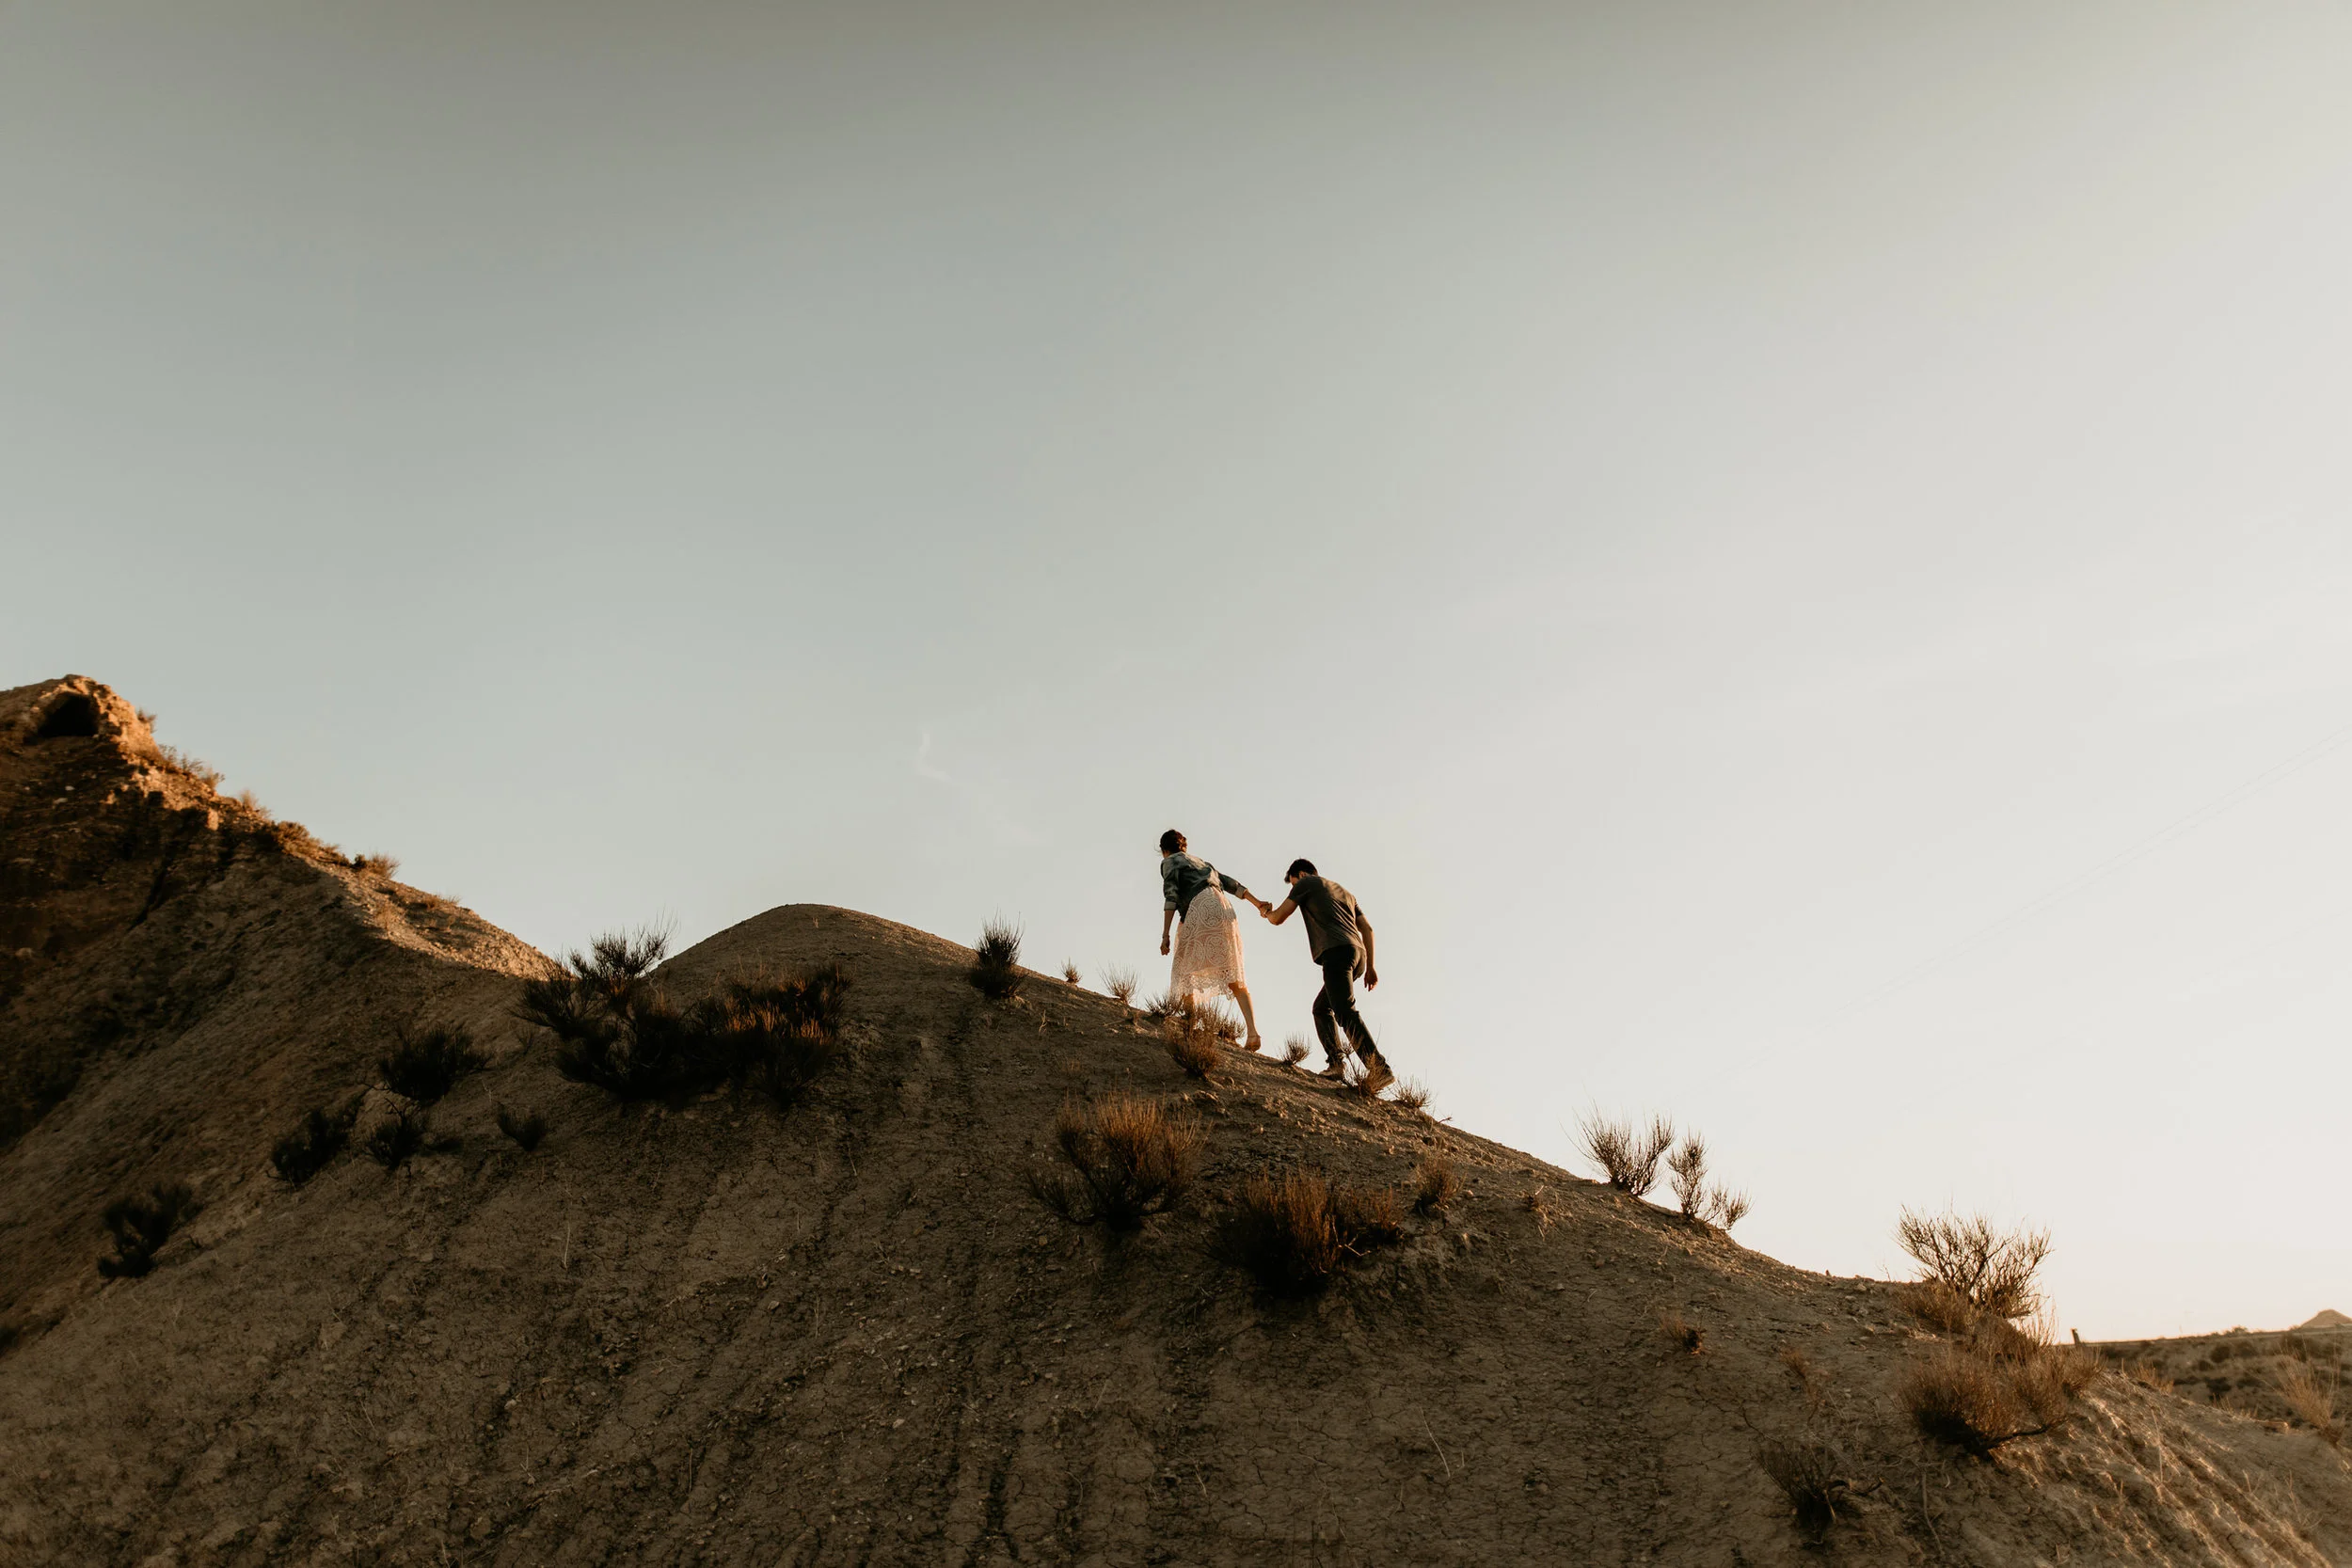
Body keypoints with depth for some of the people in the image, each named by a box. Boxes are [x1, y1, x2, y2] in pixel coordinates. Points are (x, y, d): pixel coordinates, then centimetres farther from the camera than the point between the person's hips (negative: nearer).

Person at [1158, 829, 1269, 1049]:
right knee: (1233, 976, -1)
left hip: (1199, 907, -6)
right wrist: (1258, 903, 17)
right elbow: (1230, 883, 25)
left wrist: (1165, 934, -10)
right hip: (1224, 908, 6)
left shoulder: (1169, 862, 15)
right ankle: (1253, 1032, -17)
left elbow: (1171, 894, -2)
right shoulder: (1200, 862, 35)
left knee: (1183, 970, 2)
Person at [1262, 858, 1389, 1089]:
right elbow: (1367, 928, 23)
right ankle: (1336, 1063, 1)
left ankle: (1380, 1069, -34)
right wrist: (1370, 967, 20)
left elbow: (1278, 918, 12)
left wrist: (1265, 912, 35)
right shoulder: (1345, 892, 33)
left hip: (1336, 951, -8)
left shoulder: (1306, 883, 14)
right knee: (1321, 1008, 19)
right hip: (1358, 954, 8)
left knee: (1345, 1012, -20)